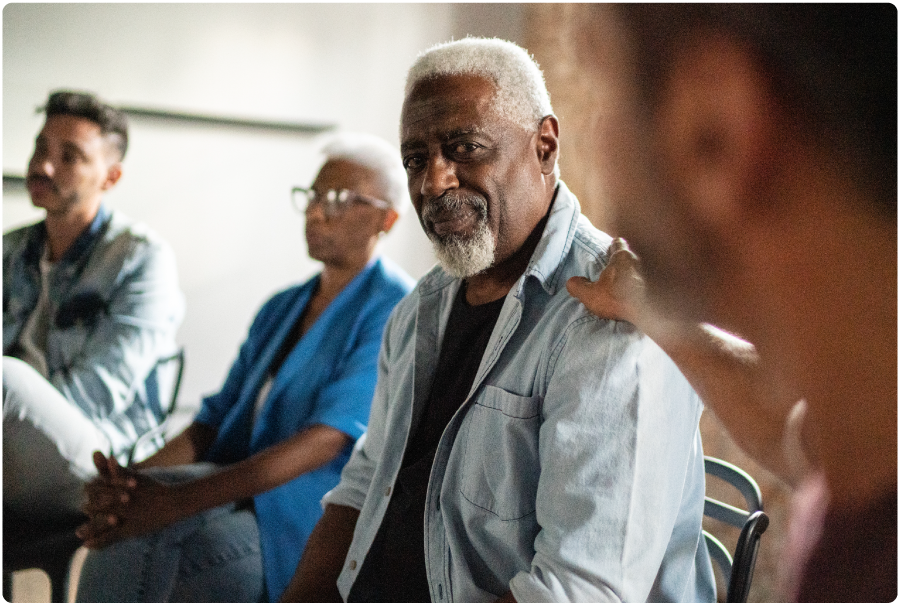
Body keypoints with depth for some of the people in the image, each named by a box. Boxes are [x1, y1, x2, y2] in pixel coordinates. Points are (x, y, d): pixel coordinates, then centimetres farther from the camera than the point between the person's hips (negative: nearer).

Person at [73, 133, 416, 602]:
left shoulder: (396, 311, -6)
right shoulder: (280, 309, 20)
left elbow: (326, 439, -19)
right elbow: (215, 421, 12)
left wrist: (178, 499, -27)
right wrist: (132, 478, -9)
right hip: (242, 500, 7)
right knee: (126, 516, -22)